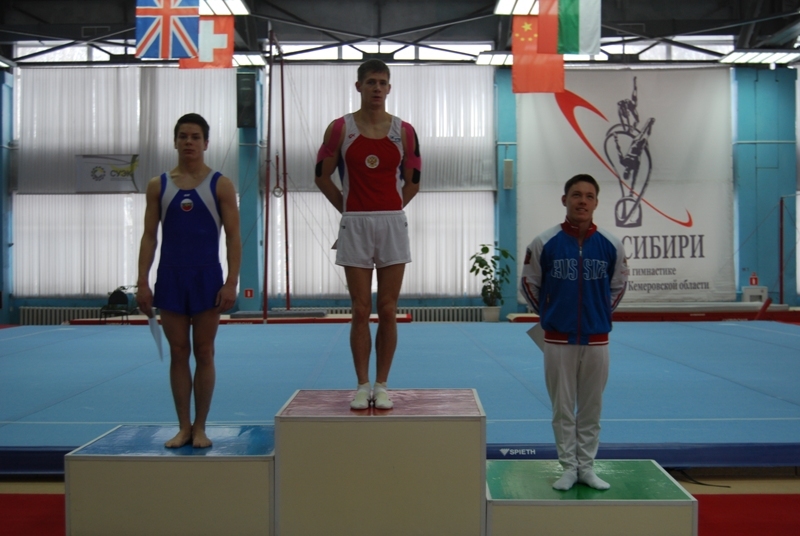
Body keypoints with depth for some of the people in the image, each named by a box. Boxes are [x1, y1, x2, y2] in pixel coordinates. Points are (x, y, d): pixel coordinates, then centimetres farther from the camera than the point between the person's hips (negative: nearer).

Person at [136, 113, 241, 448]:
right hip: (170, 276, 2)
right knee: (178, 353, 6)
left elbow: (233, 236, -3)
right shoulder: (158, 185, 6)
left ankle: (200, 427, 14)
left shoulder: (220, 185, 0)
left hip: (207, 276, -2)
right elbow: (150, 236, 6)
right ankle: (183, 426, 15)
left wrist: (231, 282, -12)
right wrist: (143, 282, -3)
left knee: (204, 353, 4)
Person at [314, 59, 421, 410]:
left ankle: (382, 386, 13)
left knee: (388, 310, 2)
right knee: (361, 311, 2)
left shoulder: (404, 131, 4)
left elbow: (412, 182, 12)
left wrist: (389, 210, 10)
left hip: (393, 224, 1)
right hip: (355, 226, -1)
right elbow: (322, 176, 7)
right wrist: (350, 210, 7)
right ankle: (362, 385, 12)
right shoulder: (340, 128, 1)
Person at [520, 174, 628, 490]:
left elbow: (618, 285, 15)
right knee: (563, 408, 6)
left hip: (597, 340, 1)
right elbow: (529, 283, 7)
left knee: (591, 408, 10)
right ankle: (568, 467, 19)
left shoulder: (610, 246, -1)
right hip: (559, 340, -1)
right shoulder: (545, 243, -6)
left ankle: (587, 467, 23)